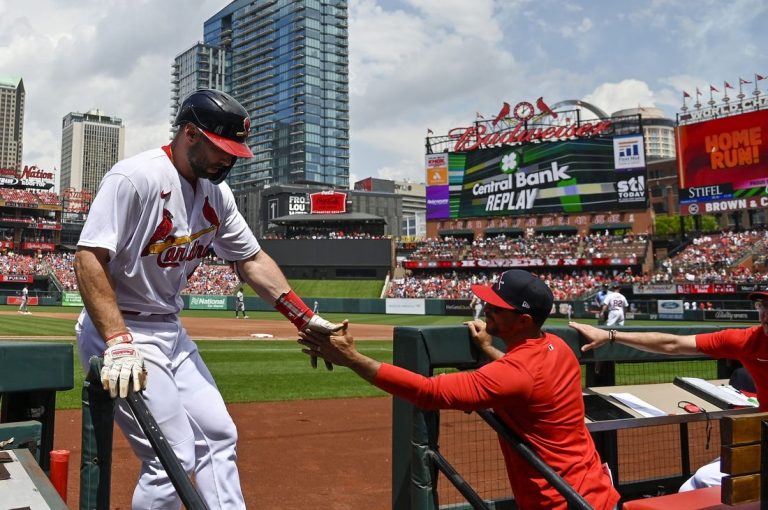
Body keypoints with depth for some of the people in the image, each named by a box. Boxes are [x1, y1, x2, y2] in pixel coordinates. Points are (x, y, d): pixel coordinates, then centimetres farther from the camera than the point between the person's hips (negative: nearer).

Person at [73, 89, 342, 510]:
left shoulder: (216, 193, 4)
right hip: (117, 331, -8)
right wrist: (119, 345, -34)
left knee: (218, 436, 9)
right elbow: (89, 258, -25)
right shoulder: (135, 177, -19)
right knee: (174, 457, -7)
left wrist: (305, 319, 2)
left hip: (171, 332, 8)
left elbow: (252, 260, 9)